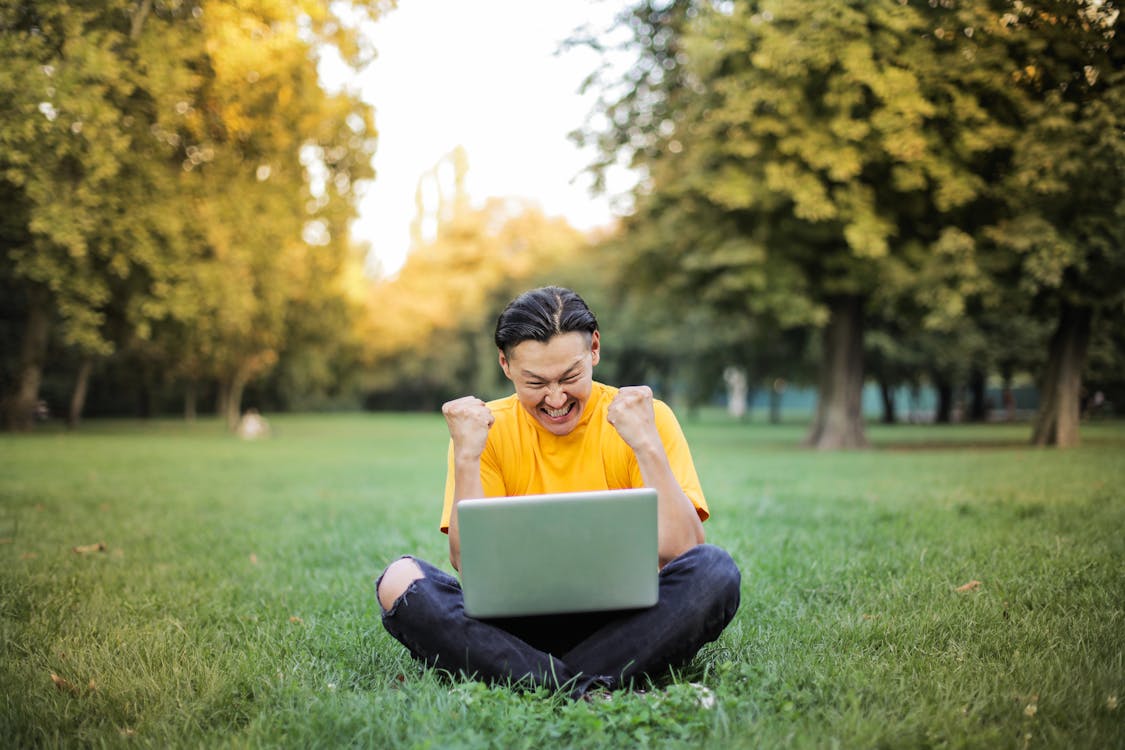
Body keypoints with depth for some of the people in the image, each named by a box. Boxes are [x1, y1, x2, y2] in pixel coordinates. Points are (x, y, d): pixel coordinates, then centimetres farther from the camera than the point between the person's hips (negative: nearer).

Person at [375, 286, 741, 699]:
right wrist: (466, 457, -16)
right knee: (399, 580, -23)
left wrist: (647, 445, -20)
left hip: (618, 624, -1)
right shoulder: (487, 429, 1)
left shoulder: (646, 417, -3)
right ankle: (587, 691, -31)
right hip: (518, 626, 1)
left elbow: (681, 553, -12)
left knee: (715, 570, -28)